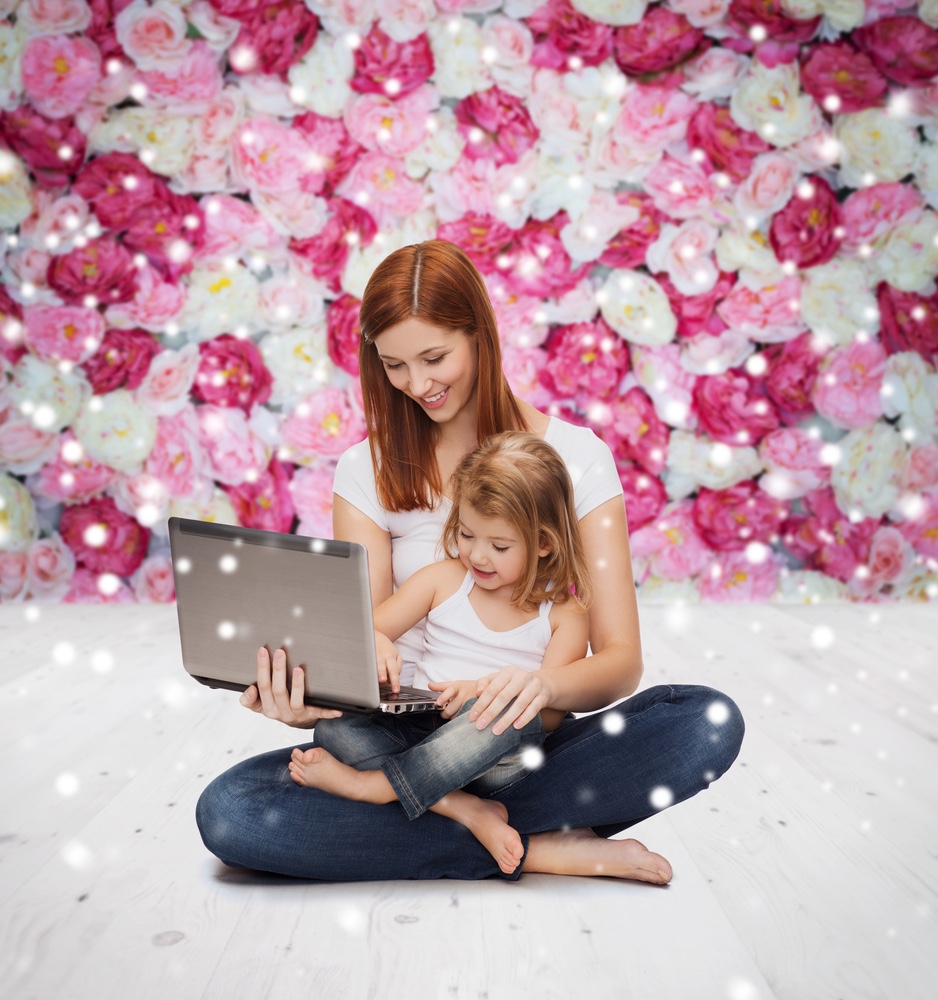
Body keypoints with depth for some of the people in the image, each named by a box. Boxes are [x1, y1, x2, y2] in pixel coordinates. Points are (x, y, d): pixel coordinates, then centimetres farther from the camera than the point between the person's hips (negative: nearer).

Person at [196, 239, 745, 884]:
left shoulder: (575, 455, -2)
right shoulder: (368, 471, 3)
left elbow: (621, 658, -7)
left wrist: (547, 685, -31)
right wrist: (308, 704, -28)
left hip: (533, 745, -1)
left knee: (709, 720, -28)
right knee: (227, 812, -24)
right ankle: (536, 848, -18)